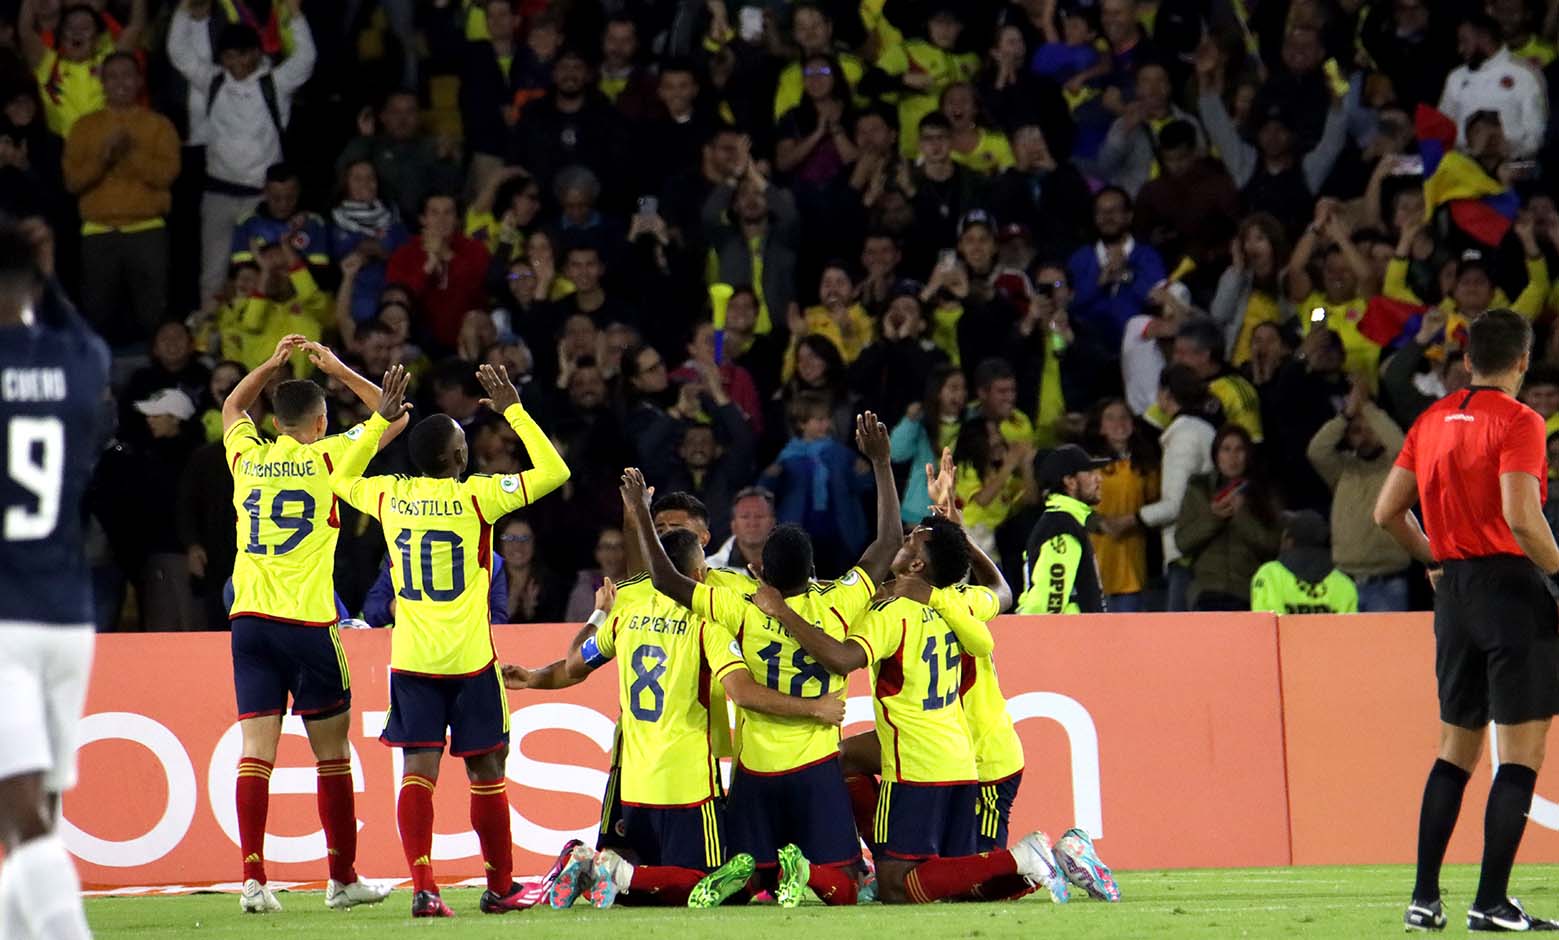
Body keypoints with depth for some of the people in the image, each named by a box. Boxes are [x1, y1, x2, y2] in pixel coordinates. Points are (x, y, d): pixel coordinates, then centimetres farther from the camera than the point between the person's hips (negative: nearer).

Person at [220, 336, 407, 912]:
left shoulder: (247, 457, 8)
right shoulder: (328, 459, -1)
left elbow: (232, 407, 32)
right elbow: (393, 416, 12)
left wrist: (273, 364, 34)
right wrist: (337, 369, 17)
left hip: (249, 621, 3)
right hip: (307, 624, -3)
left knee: (256, 751, -2)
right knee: (332, 754, 7)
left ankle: (253, 878, -12)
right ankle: (343, 878, 12)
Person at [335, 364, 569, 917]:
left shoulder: (389, 496, 1)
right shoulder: (475, 496, -10)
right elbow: (553, 472, -7)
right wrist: (512, 410, -2)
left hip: (411, 661, 3)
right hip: (469, 661, -3)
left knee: (419, 770, -2)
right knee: (485, 772, 8)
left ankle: (423, 887, -16)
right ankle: (500, 887, 17)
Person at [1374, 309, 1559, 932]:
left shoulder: (1433, 420, 10)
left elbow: (1387, 512, 12)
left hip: (1454, 594, 7)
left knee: (1456, 750, 14)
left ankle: (1424, 898, 11)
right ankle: (1491, 903, -8)